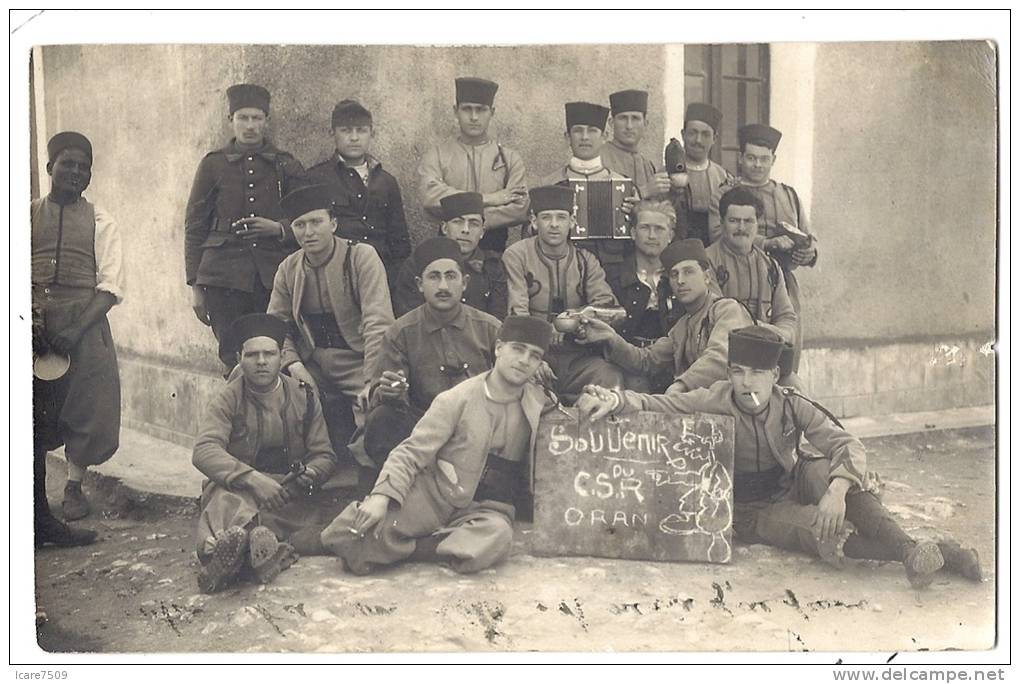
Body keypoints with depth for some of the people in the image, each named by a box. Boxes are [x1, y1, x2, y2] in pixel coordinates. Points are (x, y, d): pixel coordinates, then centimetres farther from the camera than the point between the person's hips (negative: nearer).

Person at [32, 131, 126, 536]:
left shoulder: (100, 223, 7)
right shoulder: (28, 215, 9)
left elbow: (111, 287, -2)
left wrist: (76, 330, -14)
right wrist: (29, 323, -13)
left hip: (84, 324, 0)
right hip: (33, 326, 0)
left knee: (88, 409, 1)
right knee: (33, 418, 2)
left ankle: (73, 485, 24)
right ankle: (38, 514, 12)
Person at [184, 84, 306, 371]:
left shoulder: (286, 165, 10)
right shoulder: (213, 164, 7)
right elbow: (194, 226, 8)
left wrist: (279, 229, -7)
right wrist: (195, 285, 3)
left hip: (274, 279, 1)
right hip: (225, 279, 0)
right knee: (234, 362, 0)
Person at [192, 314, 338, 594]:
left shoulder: (304, 397, 11)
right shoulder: (227, 399, 4)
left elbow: (324, 455, 10)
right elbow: (204, 452, -12)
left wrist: (310, 473, -16)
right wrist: (254, 479, -27)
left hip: (290, 494, 2)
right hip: (236, 489, -2)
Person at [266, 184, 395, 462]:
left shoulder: (361, 257, -9)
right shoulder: (288, 269, 7)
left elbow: (378, 324, -18)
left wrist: (373, 383, -25)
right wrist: (292, 363, -8)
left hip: (357, 370, -4)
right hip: (313, 375, 4)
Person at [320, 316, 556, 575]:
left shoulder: (539, 403, 4)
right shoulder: (456, 400, -6)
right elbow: (411, 453, -8)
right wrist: (381, 495, -25)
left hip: (486, 508, 3)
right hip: (433, 493, -3)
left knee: (496, 538, -37)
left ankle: (402, 549, -17)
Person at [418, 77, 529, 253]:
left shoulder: (510, 158, 9)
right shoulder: (436, 155, 7)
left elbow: (520, 209, -3)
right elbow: (430, 197, -11)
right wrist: (487, 199, -10)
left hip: (494, 251, 1)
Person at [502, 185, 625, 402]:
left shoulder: (586, 260, 14)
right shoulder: (516, 255, 3)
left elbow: (606, 304, 1)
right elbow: (517, 313, -8)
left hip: (579, 355, 2)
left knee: (611, 378, -27)